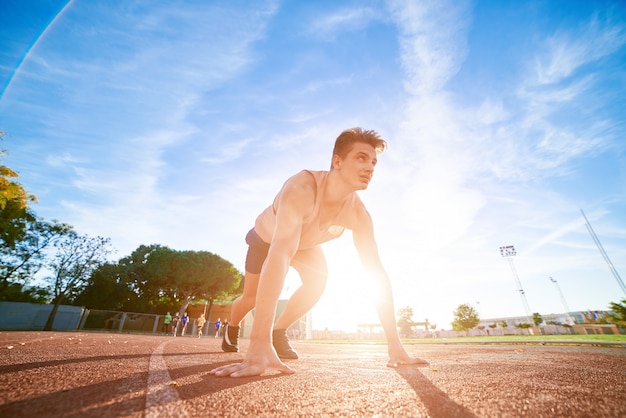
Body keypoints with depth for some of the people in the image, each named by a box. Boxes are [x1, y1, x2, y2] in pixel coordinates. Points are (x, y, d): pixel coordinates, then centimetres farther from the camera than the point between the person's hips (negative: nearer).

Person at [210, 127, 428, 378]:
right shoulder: (302, 189, -46)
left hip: (305, 244, 3)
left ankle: (278, 332, 2)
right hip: (265, 238, -3)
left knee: (319, 277, -24)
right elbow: (279, 254, -56)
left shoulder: (358, 214, -29)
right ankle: (231, 329, 44)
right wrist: (259, 344, -60)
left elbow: (377, 273, -29)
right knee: (252, 298, 6)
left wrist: (394, 344, -33)